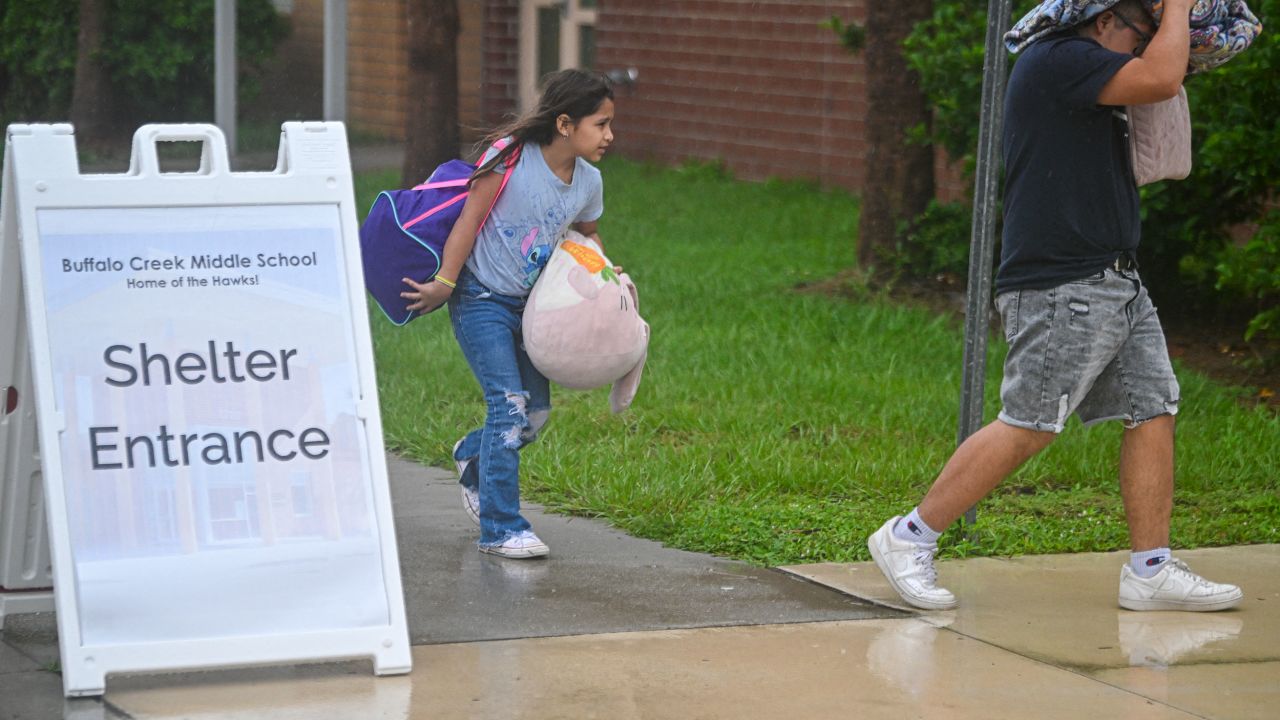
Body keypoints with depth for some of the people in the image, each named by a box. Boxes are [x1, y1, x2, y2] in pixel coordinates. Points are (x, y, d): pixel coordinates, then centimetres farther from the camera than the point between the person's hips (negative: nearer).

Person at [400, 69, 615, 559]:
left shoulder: (588, 182, -1)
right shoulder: (510, 159, -19)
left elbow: (587, 233, 20)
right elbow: (469, 220, -14)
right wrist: (444, 284, -13)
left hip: (529, 305, 7)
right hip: (482, 299, -7)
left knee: (536, 413, 7)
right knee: (509, 405, -14)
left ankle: (472, 457, 40)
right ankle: (501, 528, -7)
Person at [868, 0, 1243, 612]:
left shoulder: (1083, 80, 19)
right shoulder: (1057, 61, -12)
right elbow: (1160, 78, -21)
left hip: (1116, 286, 10)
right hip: (1060, 289, -10)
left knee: (1154, 412, 5)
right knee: (1028, 426, -9)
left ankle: (1150, 571, 8)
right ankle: (909, 538, 1)